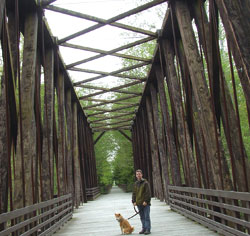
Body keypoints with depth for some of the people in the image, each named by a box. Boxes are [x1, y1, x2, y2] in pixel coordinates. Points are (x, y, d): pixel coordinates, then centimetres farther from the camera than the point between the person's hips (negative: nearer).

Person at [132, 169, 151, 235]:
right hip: (139, 203, 6)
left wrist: (146, 201, -16)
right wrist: (134, 201, 6)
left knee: (147, 217, -3)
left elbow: (148, 193, -10)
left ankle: (148, 229, 3)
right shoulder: (135, 184, 11)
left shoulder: (145, 183, -6)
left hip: (145, 203, -5)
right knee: (142, 217, 12)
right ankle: (144, 228, 20)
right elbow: (134, 193, 15)